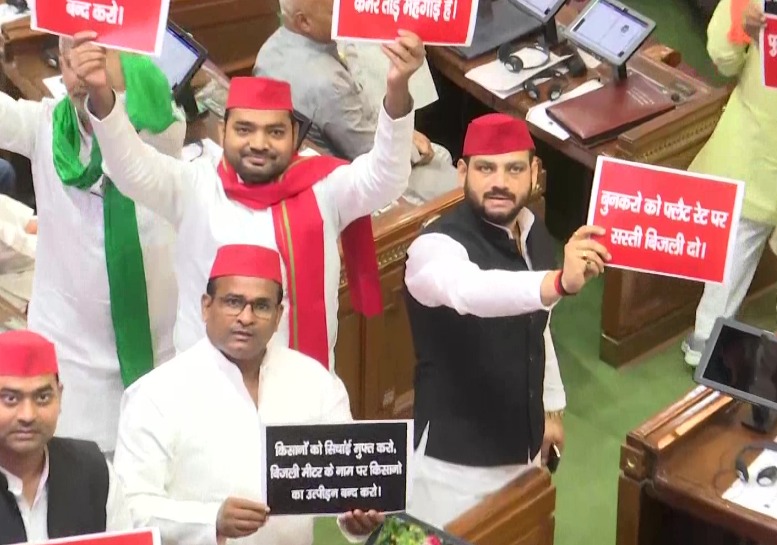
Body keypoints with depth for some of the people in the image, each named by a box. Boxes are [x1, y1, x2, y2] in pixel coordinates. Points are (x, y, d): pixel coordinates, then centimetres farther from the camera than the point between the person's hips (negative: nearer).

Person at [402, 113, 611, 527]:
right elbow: (469, 290, -49)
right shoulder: (437, 245, -25)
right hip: (455, 457, -7)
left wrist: (551, 407, 20)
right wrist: (560, 283, -64)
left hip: (521, 445, 7)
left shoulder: (534, 233, 0)